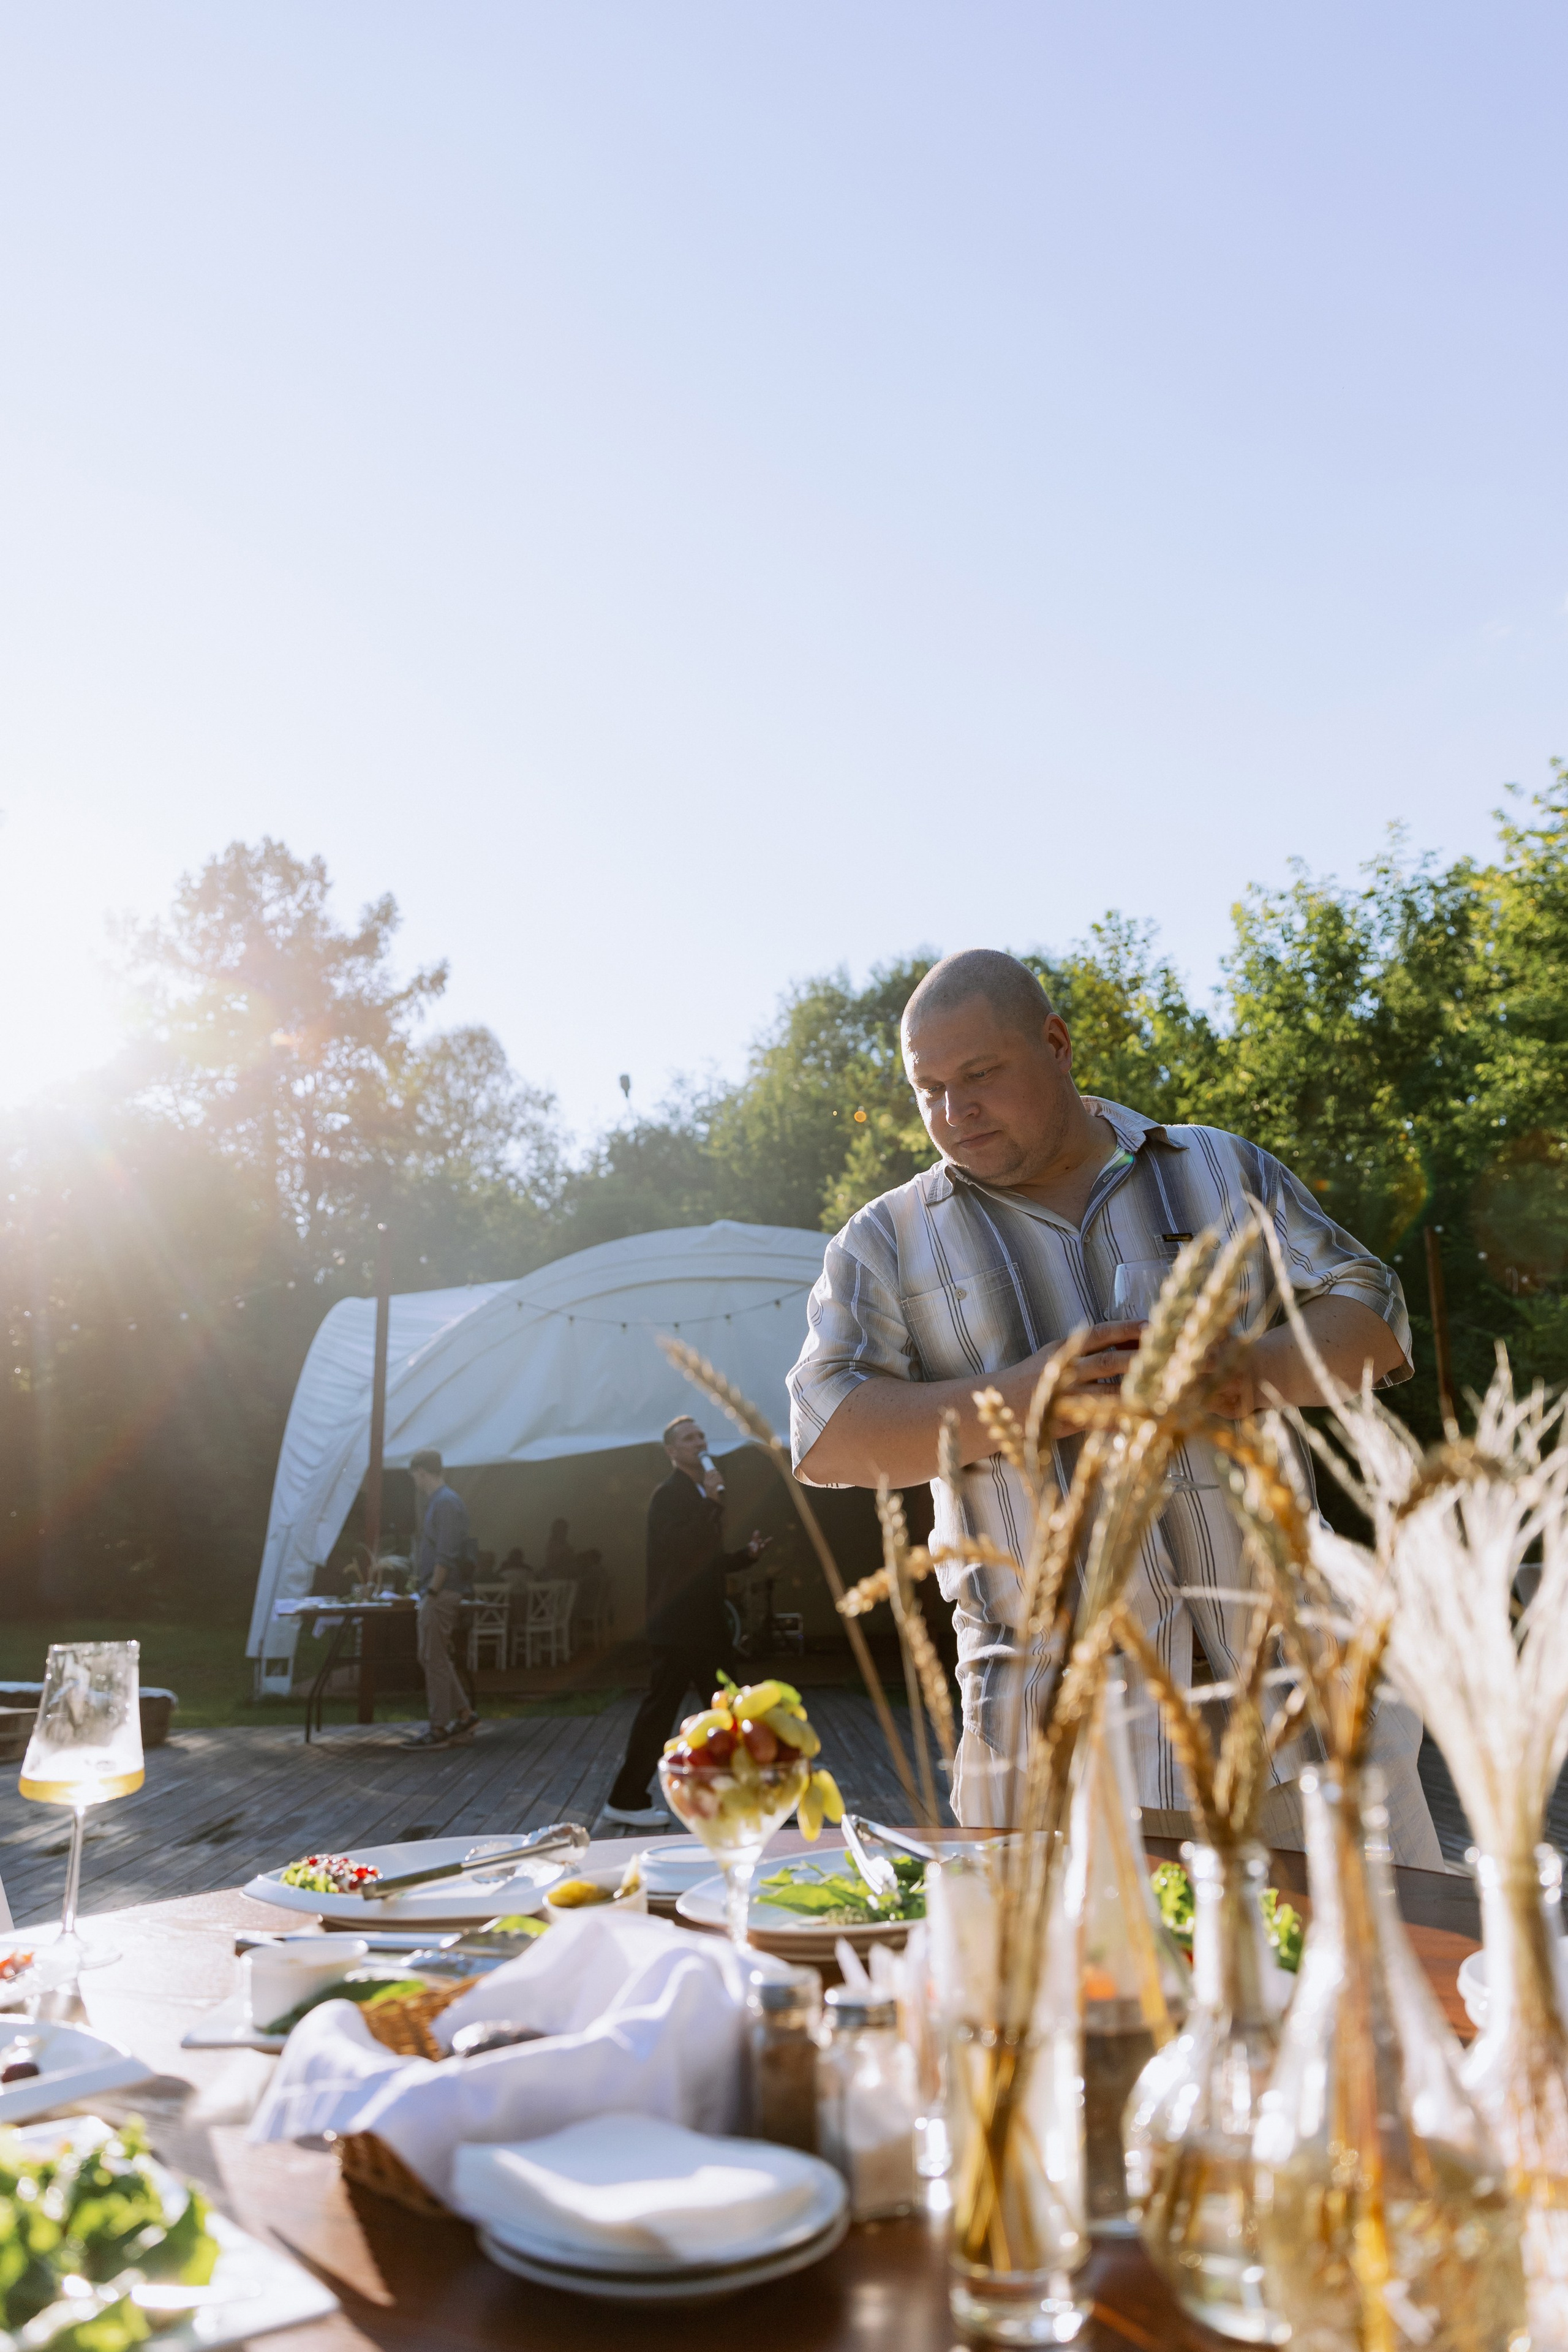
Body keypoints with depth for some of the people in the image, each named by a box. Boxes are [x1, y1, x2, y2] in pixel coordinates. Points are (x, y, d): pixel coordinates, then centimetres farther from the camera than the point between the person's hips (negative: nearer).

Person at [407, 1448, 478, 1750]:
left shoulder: (445, 1503, -16)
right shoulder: (440, 1501, 16)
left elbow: (446, 1556, -22)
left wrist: (432, 1591, -20)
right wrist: (421, 1579, 17)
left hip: (440, 1595, -10)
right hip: (439, 1594, 10)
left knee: (434, 1659, -5)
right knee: (436, 1658, 14)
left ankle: (439, 1730, 1)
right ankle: (463, 1714, 19)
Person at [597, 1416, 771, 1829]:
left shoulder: (703, 1496, 17)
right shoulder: (668, 1495, -11)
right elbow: (678, 1548, -26)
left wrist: (748, 1552, 6)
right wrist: (711, 1502, -25)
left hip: (705, 1623, 9)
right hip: (678, 1624, -9)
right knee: (660, 1710, -4)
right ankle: (625, 1801, 4)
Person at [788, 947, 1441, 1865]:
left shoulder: (1222, 1171, 11)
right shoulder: (888, 1242, 6)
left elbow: (1374, 1315, 7)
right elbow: (828, 1435, -4)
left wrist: (1255, 1369, -15)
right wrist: (1013, 1400, -19)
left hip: (1290, 1653, 2)